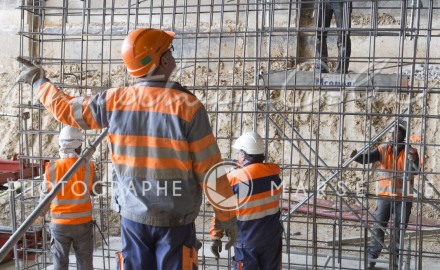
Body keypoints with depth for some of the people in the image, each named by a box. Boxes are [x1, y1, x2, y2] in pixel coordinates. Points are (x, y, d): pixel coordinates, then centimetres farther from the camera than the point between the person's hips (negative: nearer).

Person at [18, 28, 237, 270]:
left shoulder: (114, 101, -5)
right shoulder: (187, 106, -15)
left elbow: (66, 109, 12)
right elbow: (209, 169, -12)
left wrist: (39, 83, 31)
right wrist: (226, 215, -1)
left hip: (132, 216, 4)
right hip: (175, 221, -3)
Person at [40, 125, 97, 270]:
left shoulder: (51, 168, -11)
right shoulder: (88, 168, -12)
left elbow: (45, 195, 0)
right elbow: (95, 191, 2)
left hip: (59, 223, 1)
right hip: (83, 223, 0)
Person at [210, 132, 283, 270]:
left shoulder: (233, 179, -15)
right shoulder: (274, 171, -5)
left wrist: (216, 237, 1)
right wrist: (243, 168, 26)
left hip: (246, 242, -3)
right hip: (272, 238, 3)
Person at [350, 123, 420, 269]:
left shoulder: (410, 151, -5)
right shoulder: (383, 150, -2)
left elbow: (416, 171, -15)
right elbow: (367, 158, -11)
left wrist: (413, 161, -36)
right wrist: (356, 157, -32)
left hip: (403, 197, -1)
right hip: (384, 196, 1)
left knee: (400, 228, 10)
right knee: (378, 226, 2)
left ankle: (396, 257, 24)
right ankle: (371, 257, 8)